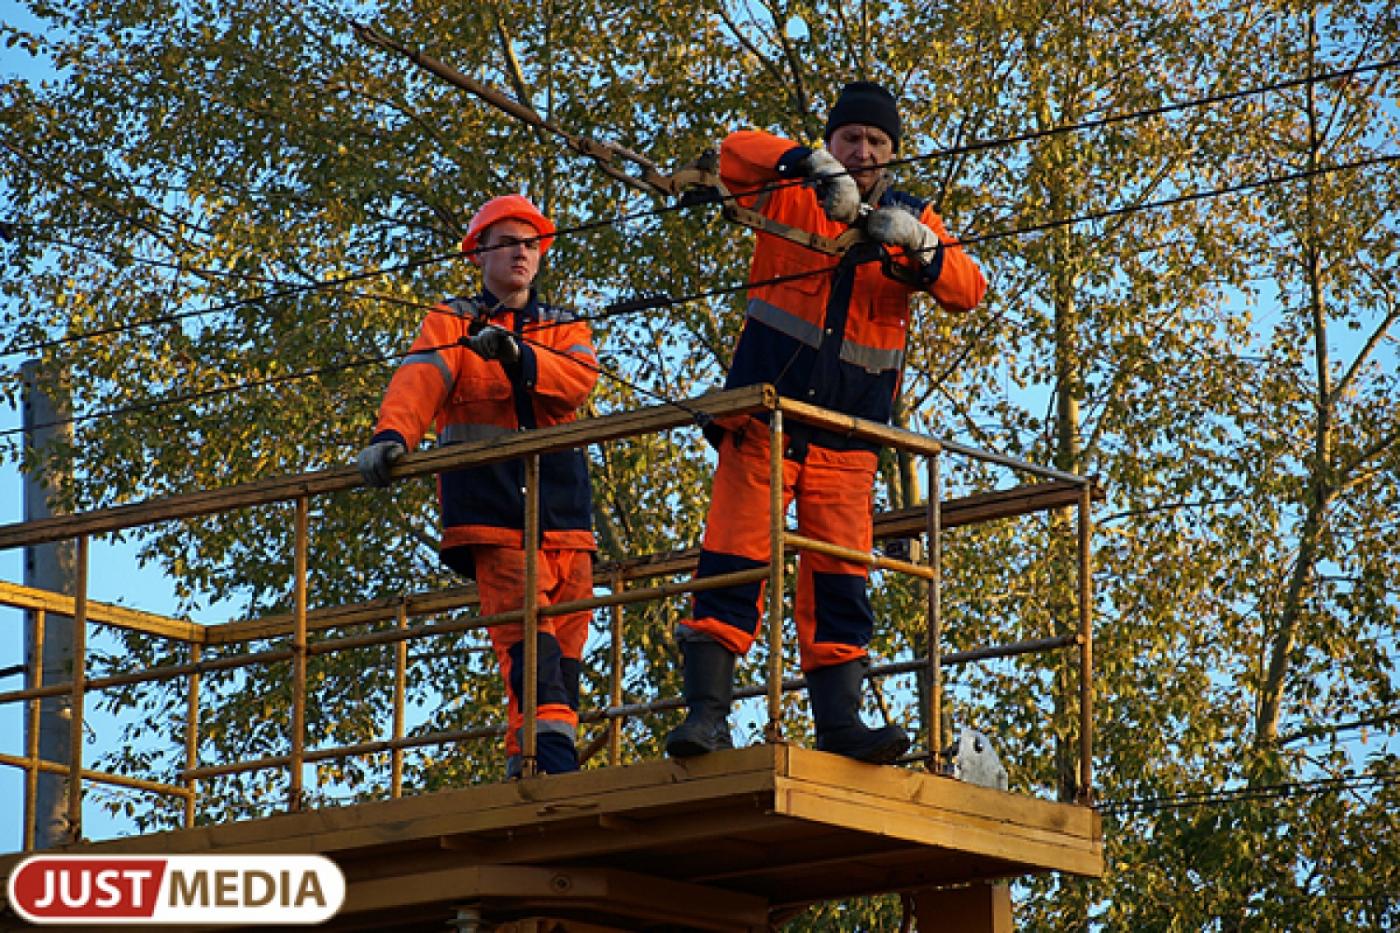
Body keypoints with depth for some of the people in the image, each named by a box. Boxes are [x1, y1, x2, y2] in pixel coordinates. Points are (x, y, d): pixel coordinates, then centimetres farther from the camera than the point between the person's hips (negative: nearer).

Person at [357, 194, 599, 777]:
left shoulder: (563, 329, 22)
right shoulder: (450, 324, 15)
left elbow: (579, 380, -1)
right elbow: (420, 380, -6)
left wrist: (515, 355, -19)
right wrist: (392, 435, -27)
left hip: (562, 503, 4)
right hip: (488, 499, -4)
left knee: (564, 642, -3)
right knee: (524, 626, -21)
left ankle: (526, 763, -1)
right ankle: (551, 752, -33)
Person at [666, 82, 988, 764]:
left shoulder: (910, 218, 11)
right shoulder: (790, 194, 6)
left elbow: (967, 291, -4)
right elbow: (737, 152, -14)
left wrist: (918, 246, -23)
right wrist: (814, 167, -29)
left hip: (848, 439, 2)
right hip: (763, 419, -2)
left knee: (840, 580, -2)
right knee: (732, 563, -10)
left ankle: (839, 720, -4)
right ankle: (706, 708, -13)